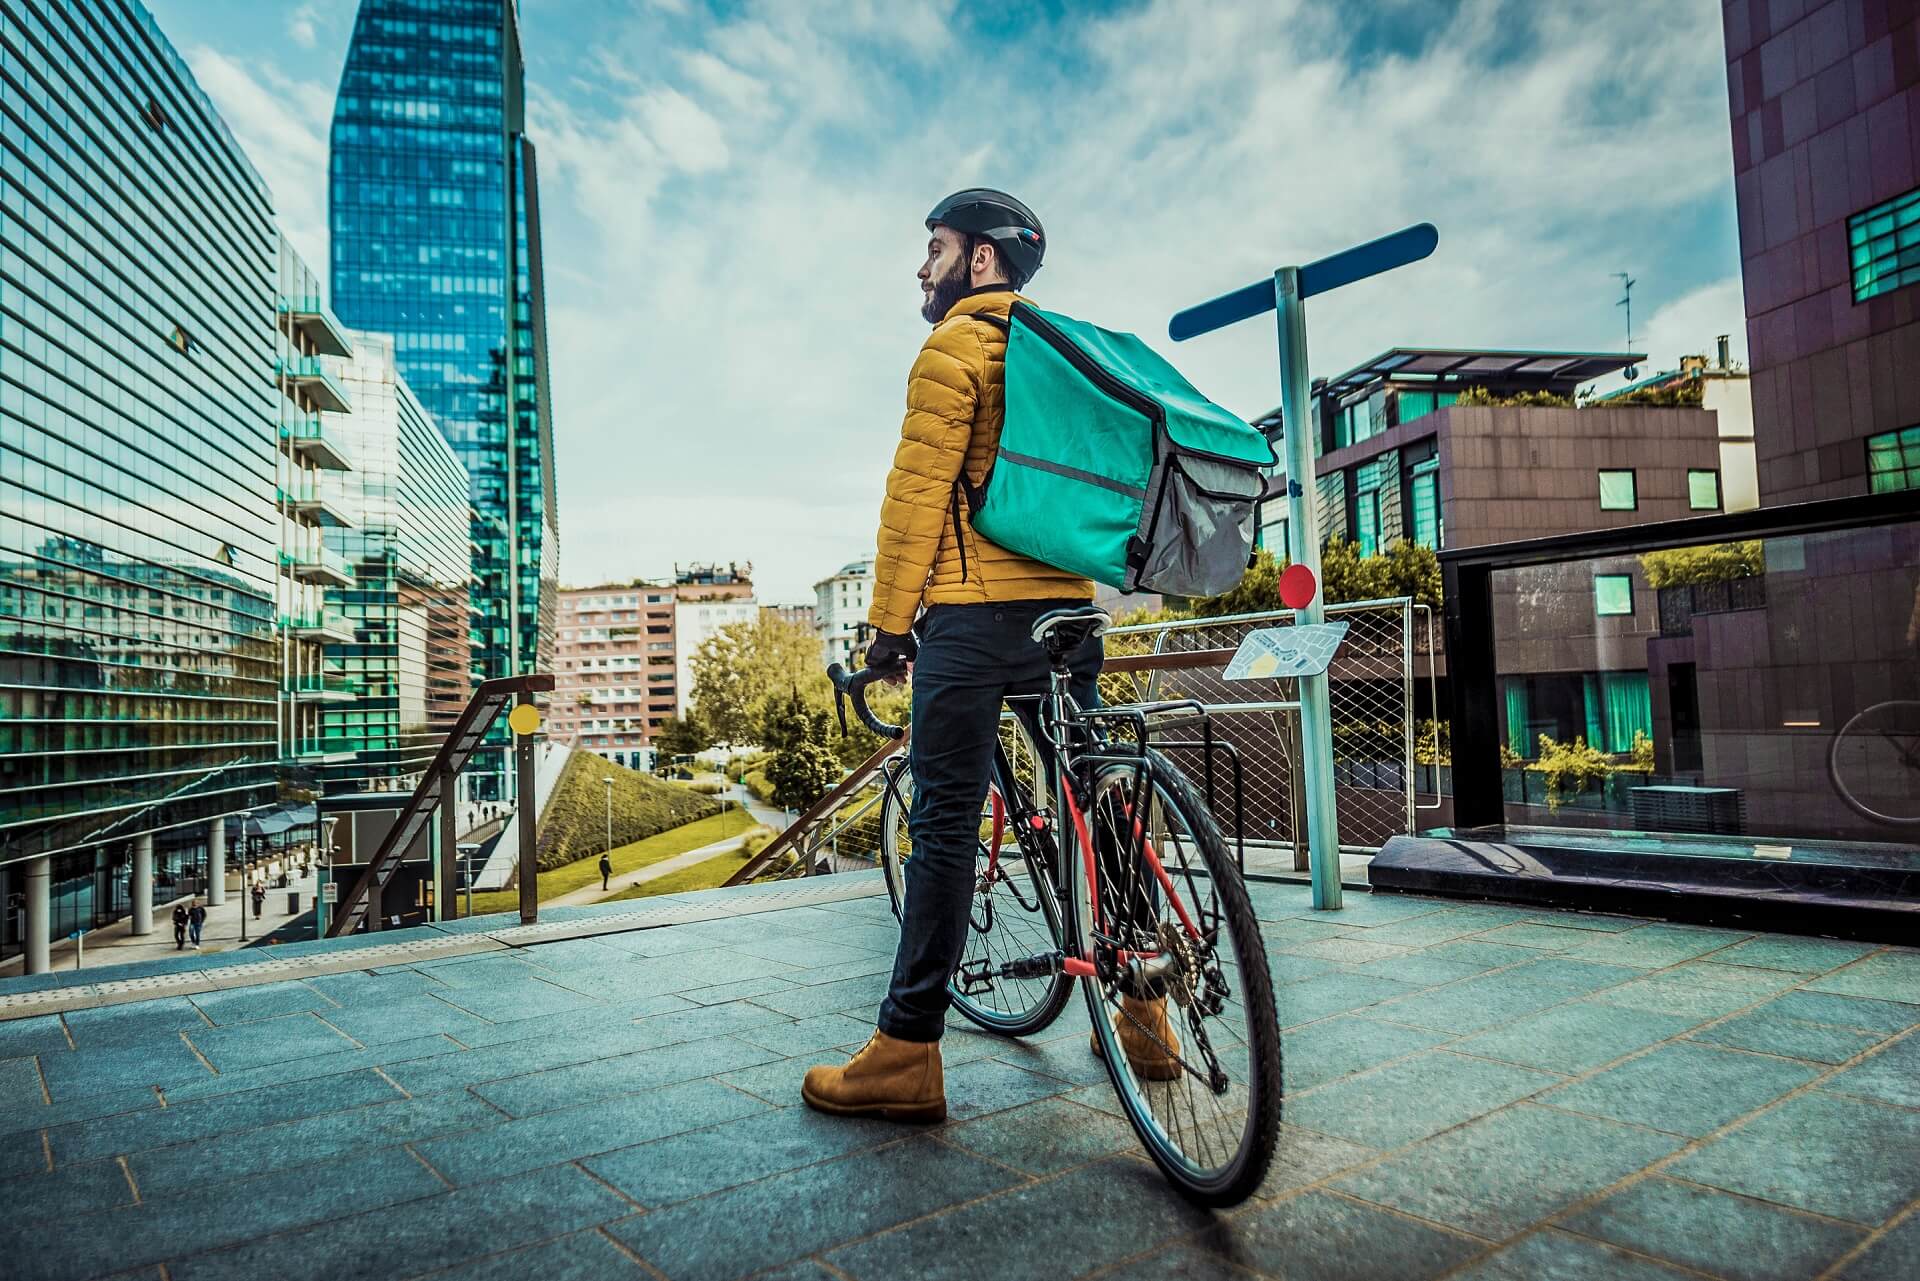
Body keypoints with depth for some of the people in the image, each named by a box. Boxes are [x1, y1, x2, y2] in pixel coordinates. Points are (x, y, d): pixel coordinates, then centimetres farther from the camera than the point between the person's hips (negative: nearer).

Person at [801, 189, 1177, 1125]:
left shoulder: (954, 348, -3)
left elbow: (917, 491, -10)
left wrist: (889, 619, -6)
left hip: (976, 614, -8)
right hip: (1071, 609, 8)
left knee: (945, 827, -6)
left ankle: (906, 1055, 1)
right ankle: (1144, 1009, 21)